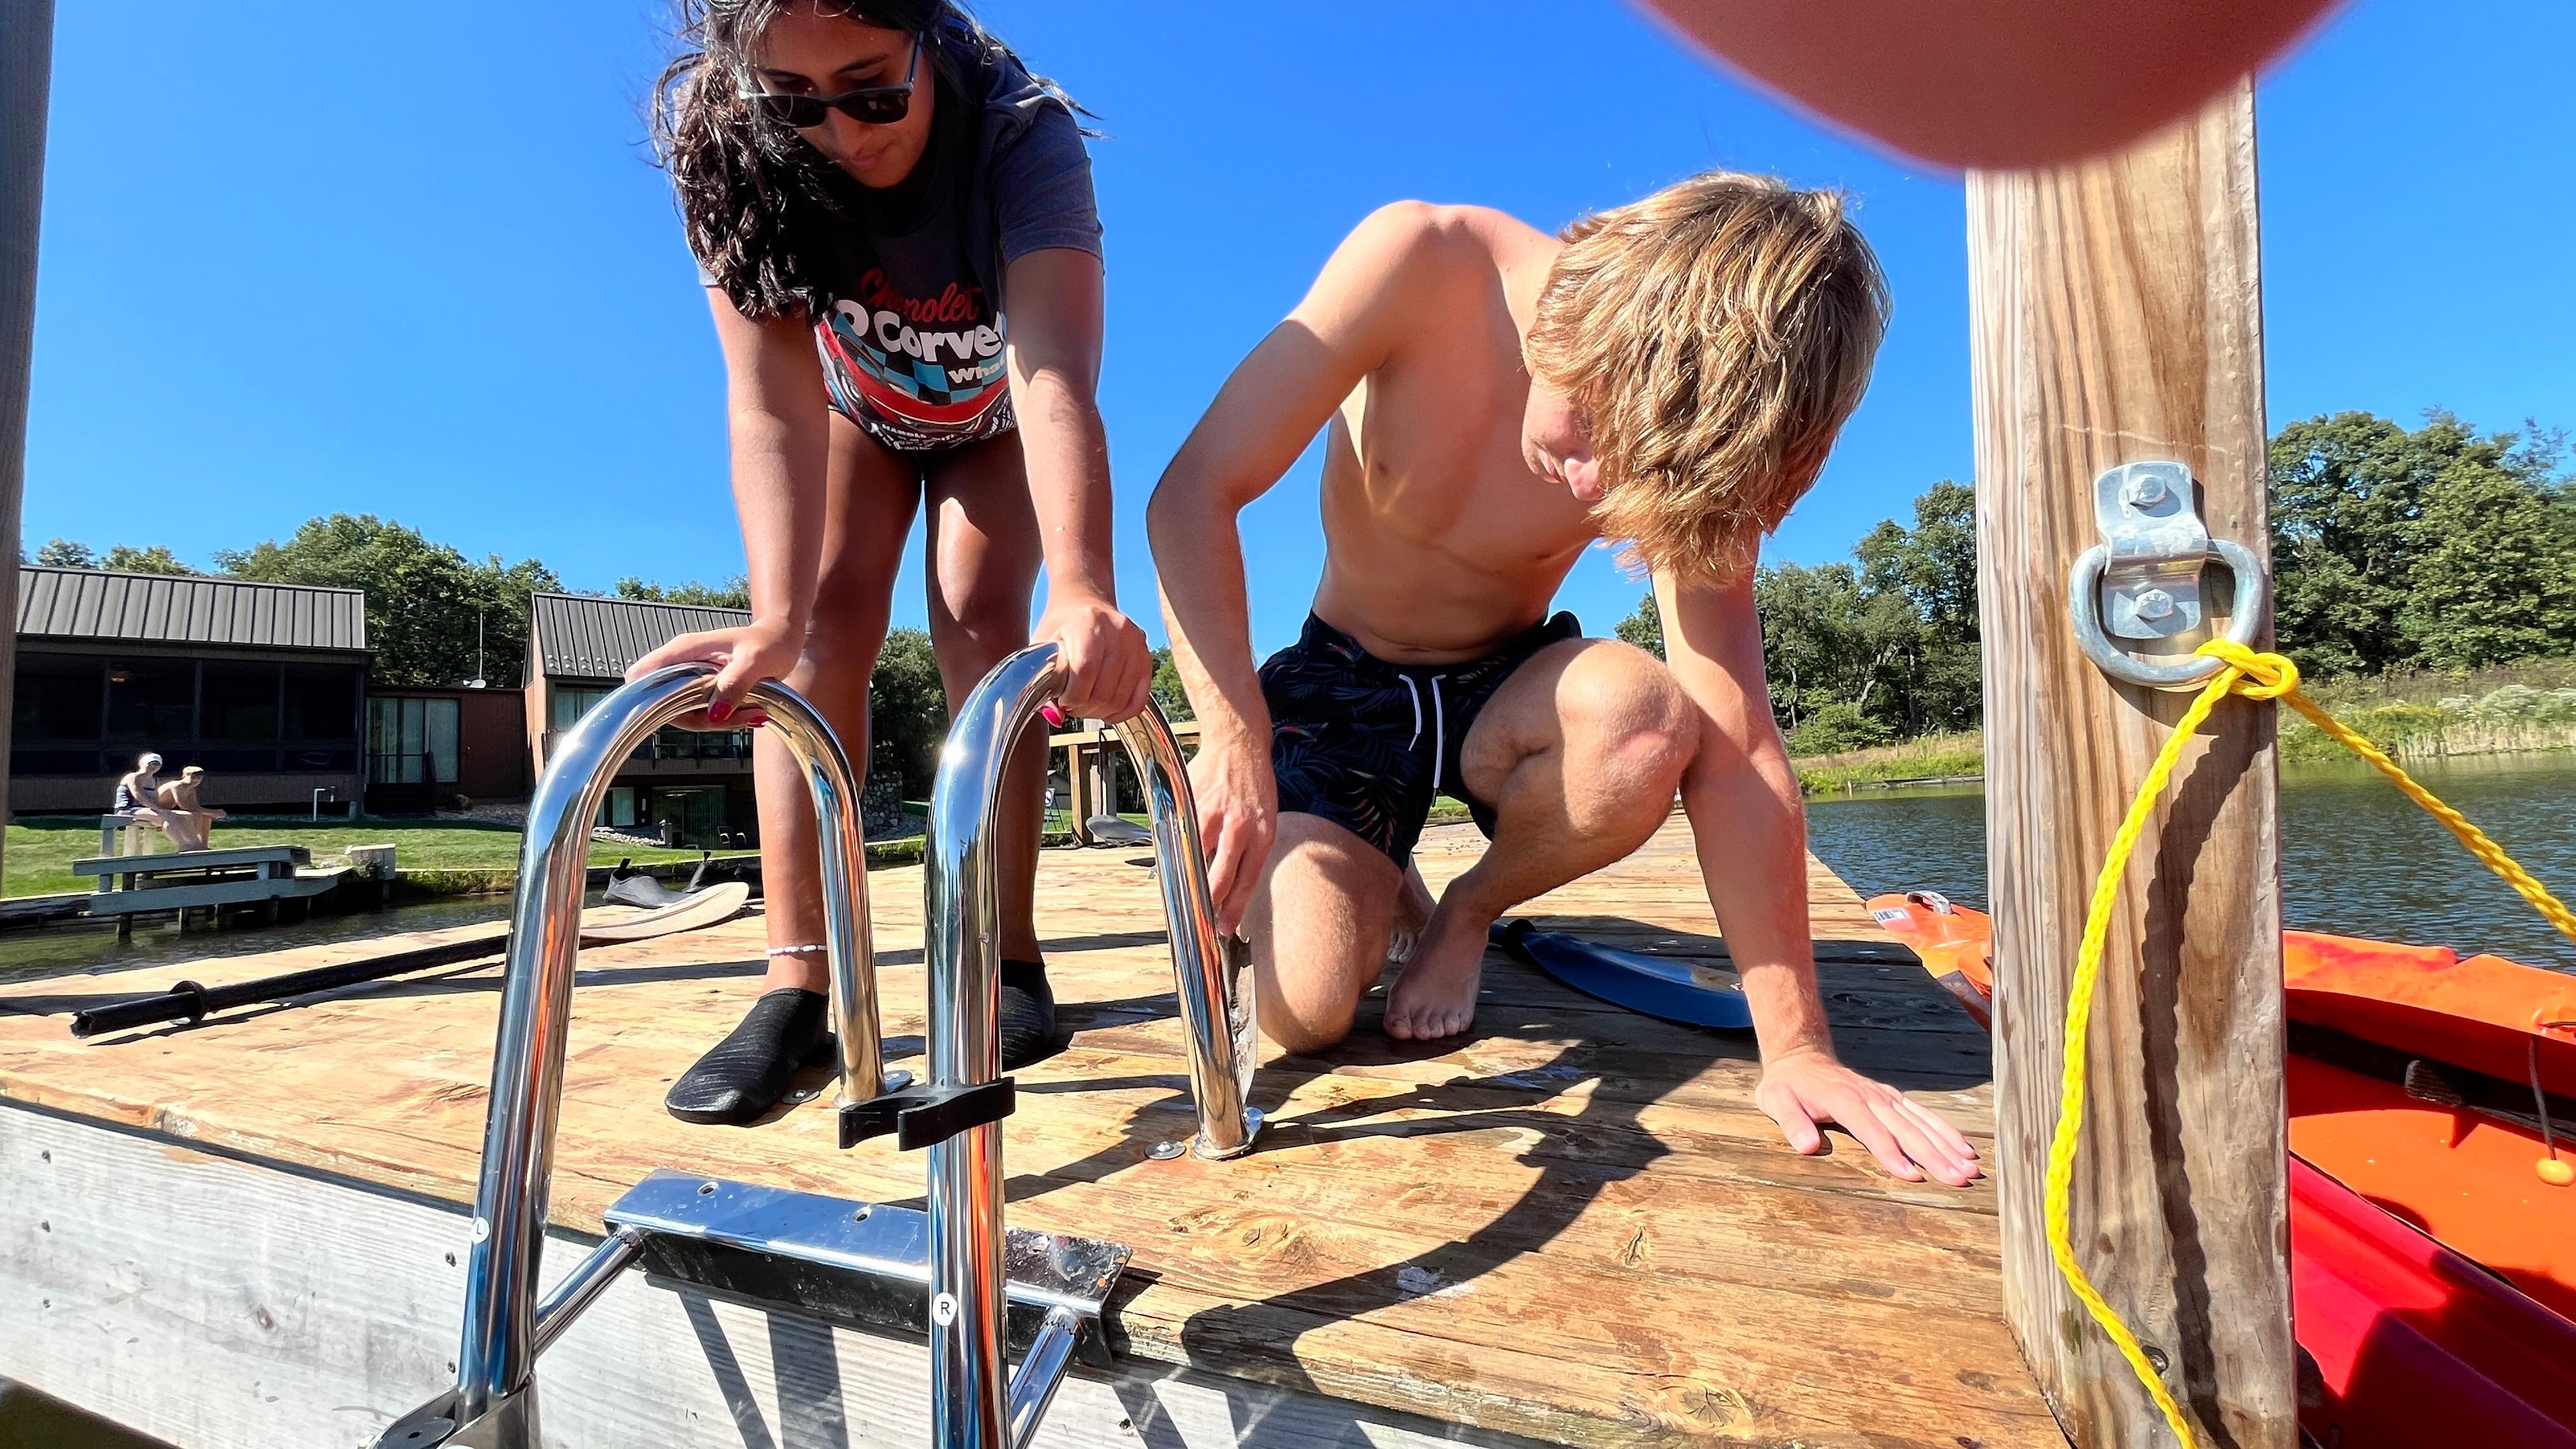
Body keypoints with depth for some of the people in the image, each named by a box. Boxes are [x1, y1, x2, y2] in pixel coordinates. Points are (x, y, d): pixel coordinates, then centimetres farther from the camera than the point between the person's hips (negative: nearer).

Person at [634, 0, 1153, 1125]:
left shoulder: (1022, 133, -35)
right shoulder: (727, 149, -28)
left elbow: (1056, 378, -51)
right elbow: (772, 402, -37)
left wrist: (1081, 592, -68)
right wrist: (774, 621, -52)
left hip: (993, 413, -1)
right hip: (856, 407, 2)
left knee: (983, 617, -23)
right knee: (828, 622, -19)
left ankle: (1008, 963, -17)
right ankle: (796, 984, -18)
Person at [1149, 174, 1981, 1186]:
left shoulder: (1700, 431, -20)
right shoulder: (1424, 262, -24)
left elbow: (1731, 750, -22)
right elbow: (1194, 497, -26)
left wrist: (1795, 1046, -24)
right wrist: (1233, 737, -39)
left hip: (1504, 690, 1)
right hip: (1342, 686, -1)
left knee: (1646, 729, -35)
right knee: (1304, 1008, -20)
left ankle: (1467, 913, -1)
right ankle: (1384, 891, 19)